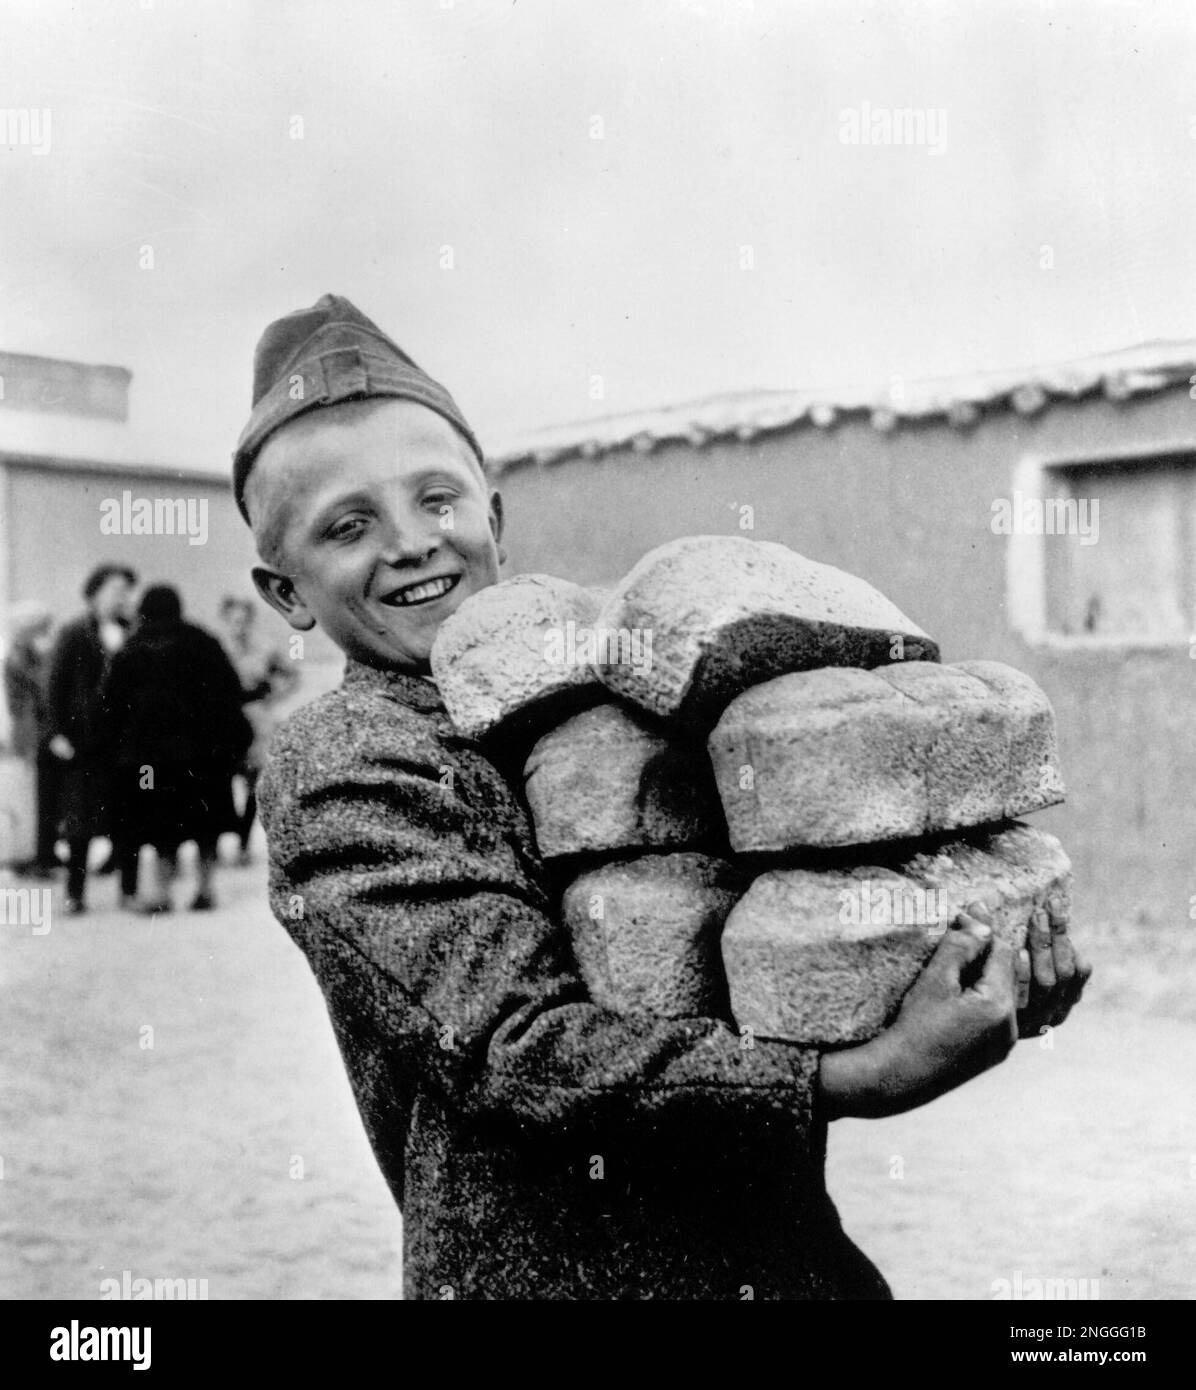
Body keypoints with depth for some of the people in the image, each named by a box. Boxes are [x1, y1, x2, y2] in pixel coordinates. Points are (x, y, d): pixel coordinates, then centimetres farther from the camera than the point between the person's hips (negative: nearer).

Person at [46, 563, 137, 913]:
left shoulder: (132, 635, 8)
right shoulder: (74, 634, 2)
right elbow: (57, 684, 0)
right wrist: (58, 732, -7)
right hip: (83, 738, -2)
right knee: (80, 820, 2)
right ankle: (74, 891, 9)